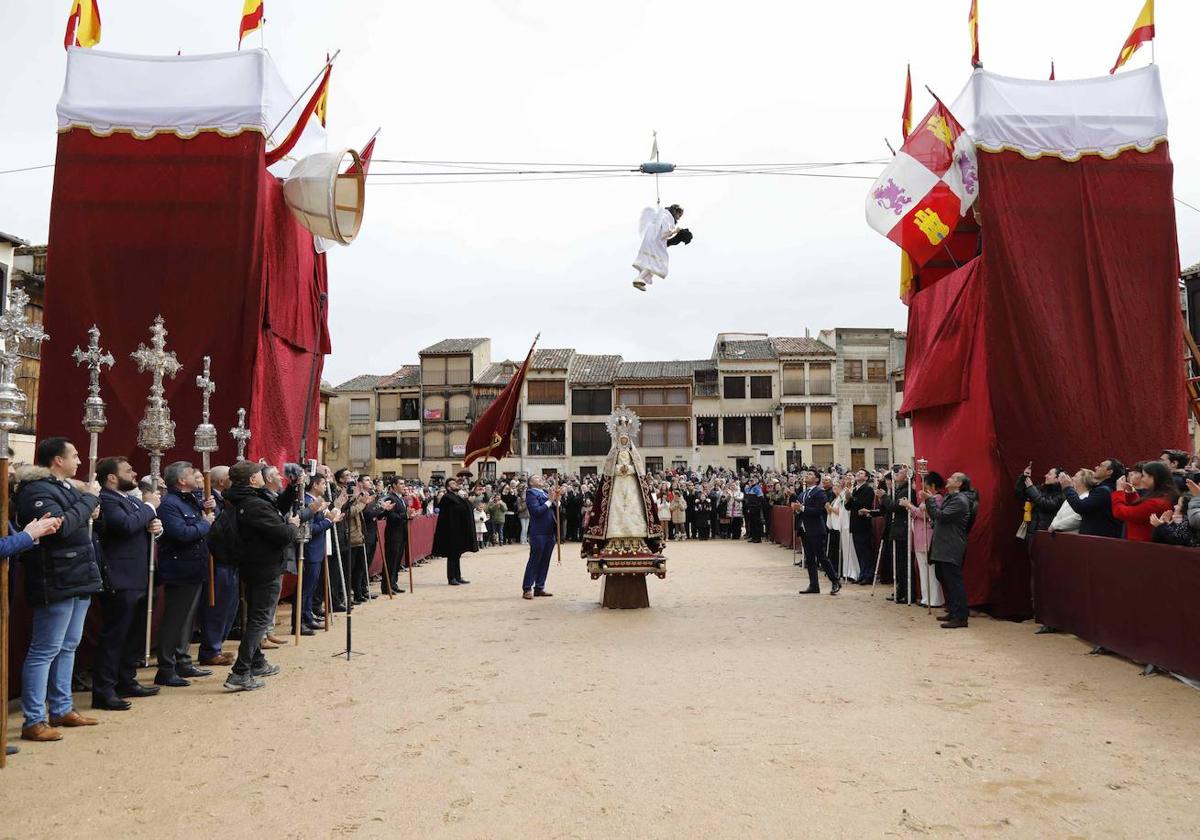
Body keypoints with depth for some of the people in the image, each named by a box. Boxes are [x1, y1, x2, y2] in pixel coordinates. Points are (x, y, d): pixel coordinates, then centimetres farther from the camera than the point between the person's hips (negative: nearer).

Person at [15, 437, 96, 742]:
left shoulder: (64, 486, 16)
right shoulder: (37, 490, -14)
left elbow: (81, 520, 18)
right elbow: (62, 526, -27)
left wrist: (88, 500, 0)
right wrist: (88, 498, -17)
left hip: (77, 579, 10)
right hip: (57, 583, -9)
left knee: (68, 647, 15)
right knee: (45, 651, -4)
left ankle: (61, 710, 25)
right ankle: (33, 721, 3)